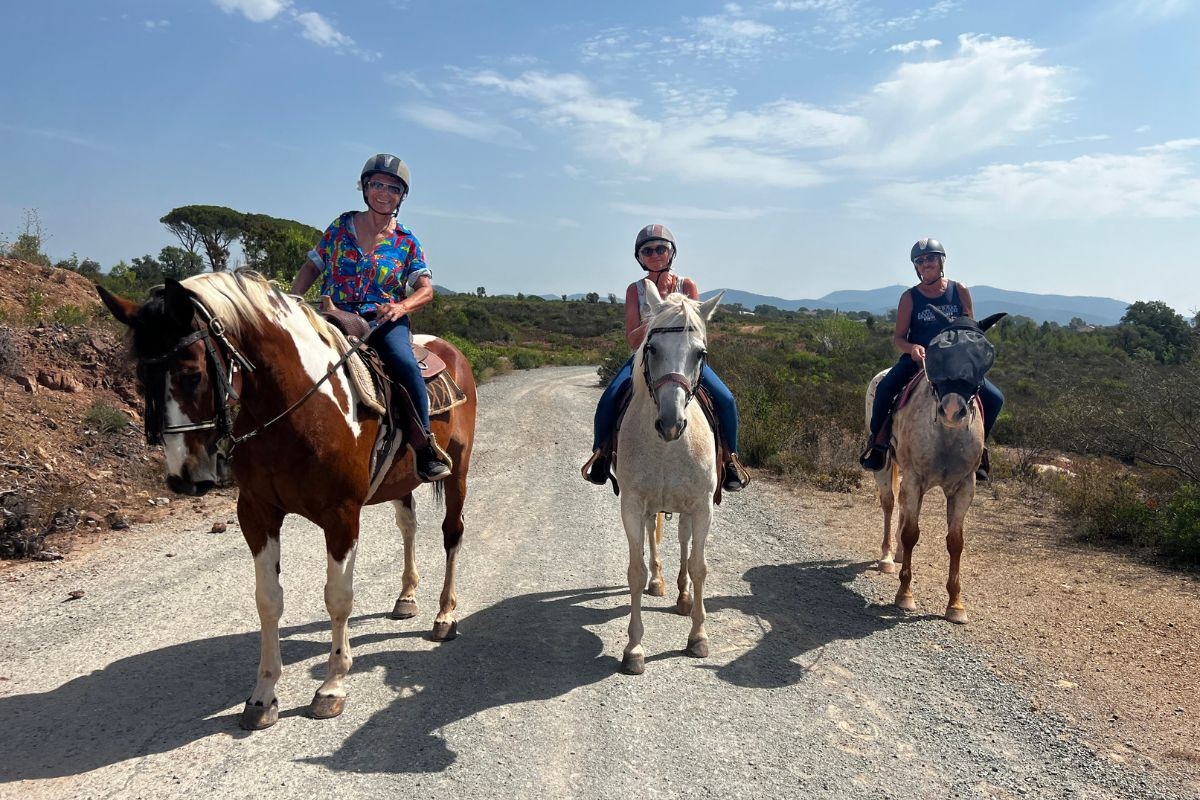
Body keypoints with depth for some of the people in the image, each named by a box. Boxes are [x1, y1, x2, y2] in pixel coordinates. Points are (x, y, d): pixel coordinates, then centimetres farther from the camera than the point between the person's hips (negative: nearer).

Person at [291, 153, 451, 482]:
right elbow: (311, 267, 16)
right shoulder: (341, 226, 11)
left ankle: (425, 447, -23)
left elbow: (426, 288, 3)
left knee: (405, 365, -32)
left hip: (383, 319, -2)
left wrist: (402, 307, -18)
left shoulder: (406, 241, 8)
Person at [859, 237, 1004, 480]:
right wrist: (912, 347, -22)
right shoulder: (910, 297, 0)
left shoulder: (959, 291, 4)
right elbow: (898, 337, -1)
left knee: (994, 398, -13)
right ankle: (877, 443, -11)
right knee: (884, 389, -30)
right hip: (916, 359, -2)